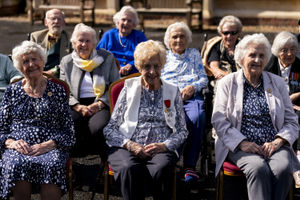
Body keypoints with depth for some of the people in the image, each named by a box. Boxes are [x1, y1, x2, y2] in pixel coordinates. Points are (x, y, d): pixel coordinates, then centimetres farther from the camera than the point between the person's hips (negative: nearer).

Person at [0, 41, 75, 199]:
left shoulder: (57, 91, 14)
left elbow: (68, 129, 8)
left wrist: (49, 144, -11)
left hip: (50, 148, -1)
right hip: (18, 147, 1)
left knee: (52, 165, -37)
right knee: (16, 165, -35)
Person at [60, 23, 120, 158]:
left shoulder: (107, 58, 16)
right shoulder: (66, 62, 20)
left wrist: (99, 104, -8)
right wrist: (78, 107, -8)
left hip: (102, 105, -1)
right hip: (77, 106, 2)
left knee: (97, 128, -37)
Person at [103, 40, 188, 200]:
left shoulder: (173, 92, 15)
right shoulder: (129, 89, 13)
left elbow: (182, 131, 12)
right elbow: (110, 128, 8)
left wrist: (164, 146, -8)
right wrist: (130, 145, -10)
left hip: (160, 149, 1)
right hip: (127, 147, 0)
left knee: (162, 168, -35)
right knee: (130, 169, -35)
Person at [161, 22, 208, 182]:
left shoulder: (194, 54, 26)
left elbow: (204, 78, 17)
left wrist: (193, 87, -5)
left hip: (192, 96, 1)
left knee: (197, 118, -35)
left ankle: (190, 166, -33)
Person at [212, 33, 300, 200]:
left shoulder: (277, 83, 16)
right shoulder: (227, 83, 10)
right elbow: (219, 121, 1)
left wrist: (277, 142, -6)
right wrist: (242, 143, -12)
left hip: (274, 145, 2)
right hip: (240, 146, -2)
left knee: (283, 168, -31)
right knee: (259, 168, -33)